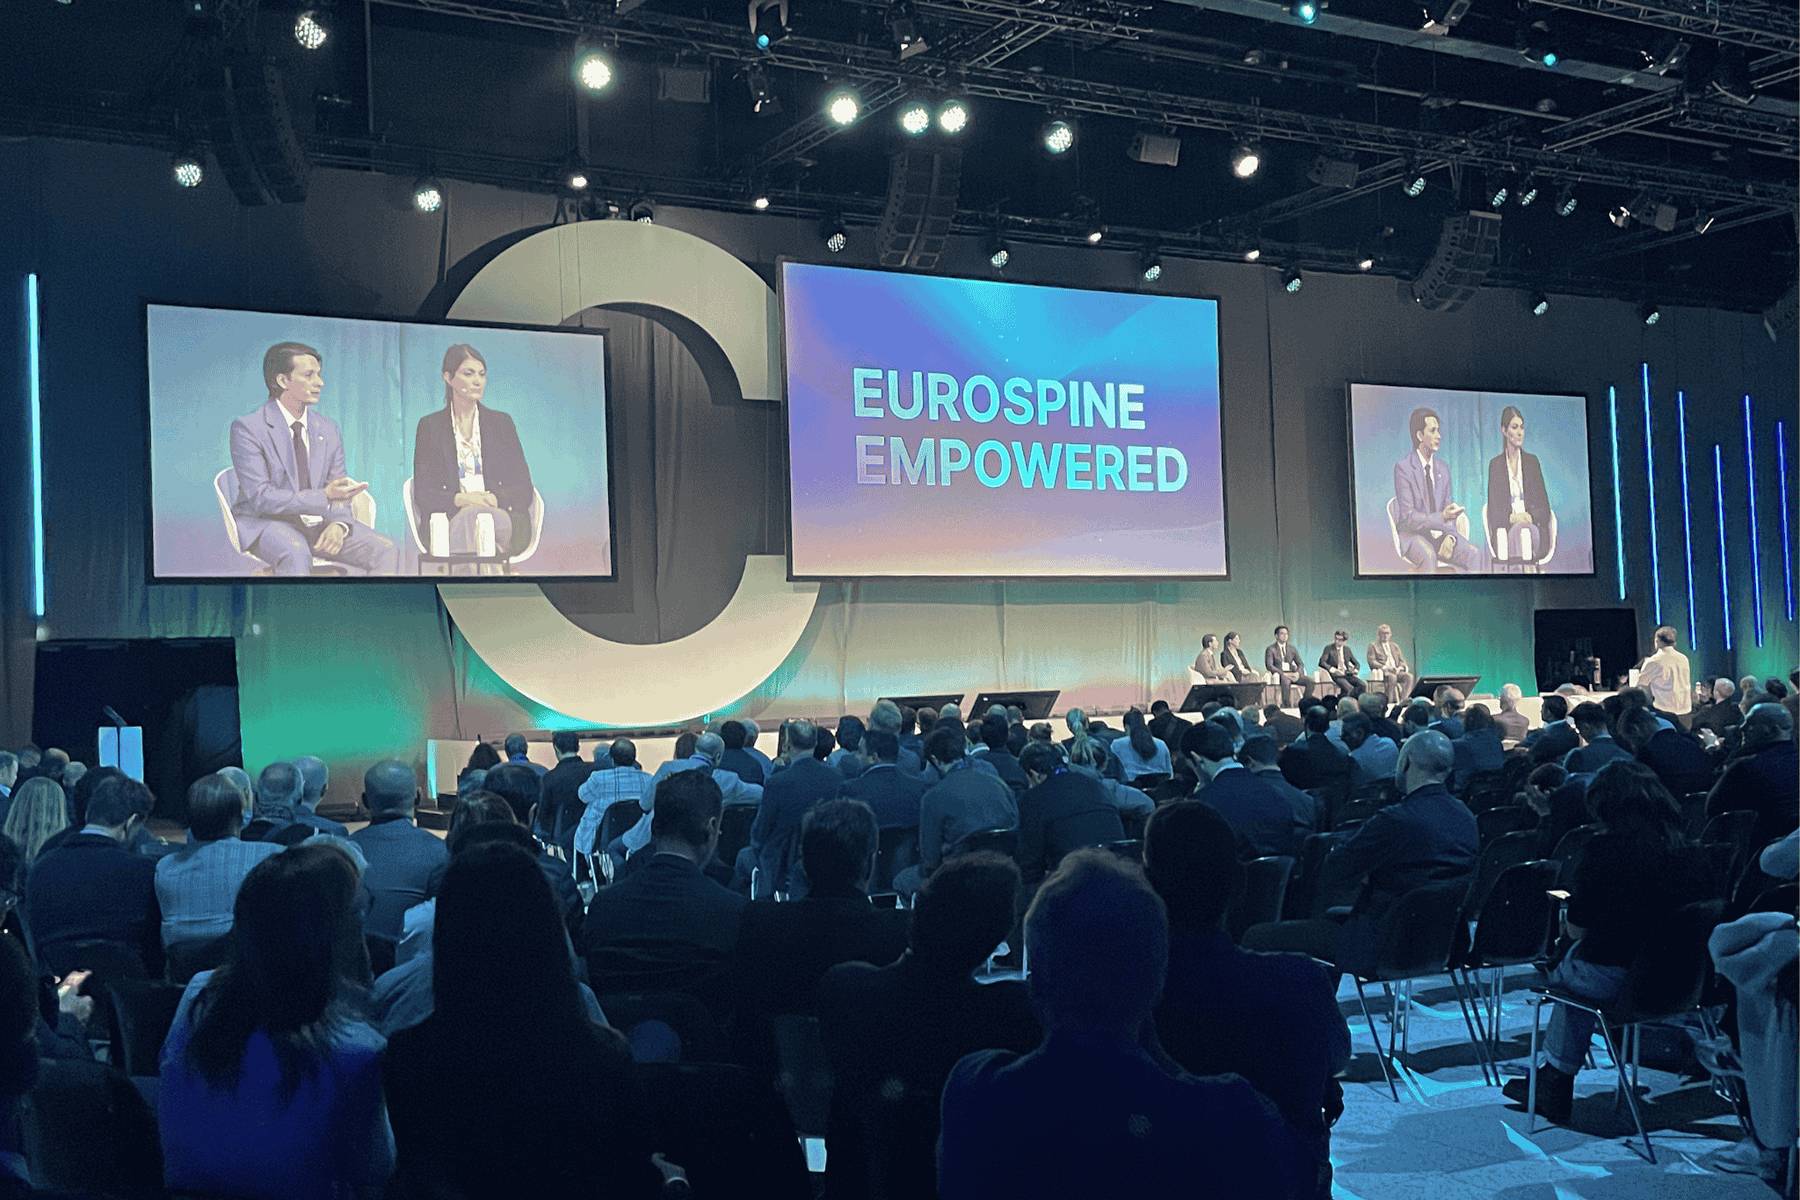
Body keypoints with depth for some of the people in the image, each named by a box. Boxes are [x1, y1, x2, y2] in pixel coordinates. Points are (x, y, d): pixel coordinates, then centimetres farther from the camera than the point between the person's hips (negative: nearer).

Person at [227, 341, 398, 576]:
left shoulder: (329, 430, 10)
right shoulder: (248, 428, -8)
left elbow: (337, 493, 12)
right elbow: (261, 498, -16)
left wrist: (339, 524, -13)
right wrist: (324, 496, -27)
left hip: (321, 522, 5)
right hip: (267, 522, -5)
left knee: (386, 550, -17)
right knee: (296, 552, -38)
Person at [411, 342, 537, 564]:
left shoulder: (501, 423, 16)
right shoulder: (430, 426, 12)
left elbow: (524, 490, 9)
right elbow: (423, 495, 4)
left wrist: (495, 498, -13)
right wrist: (459, 499, -16)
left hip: (501, 515, 1)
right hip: (449, 520, -1)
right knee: (469, 515, -36)